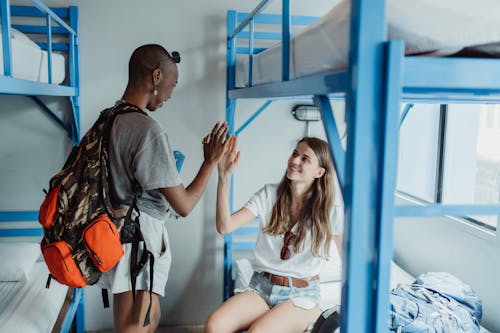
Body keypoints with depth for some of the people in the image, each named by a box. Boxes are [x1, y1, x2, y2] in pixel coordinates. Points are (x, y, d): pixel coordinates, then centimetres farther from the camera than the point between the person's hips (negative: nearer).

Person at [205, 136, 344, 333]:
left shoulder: (330, 211, -5)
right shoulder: (269, 195, -1)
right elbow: (224, 226, -10)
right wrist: (224, 176, -18)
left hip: (302, 295, -2)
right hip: (261, 287, 3)